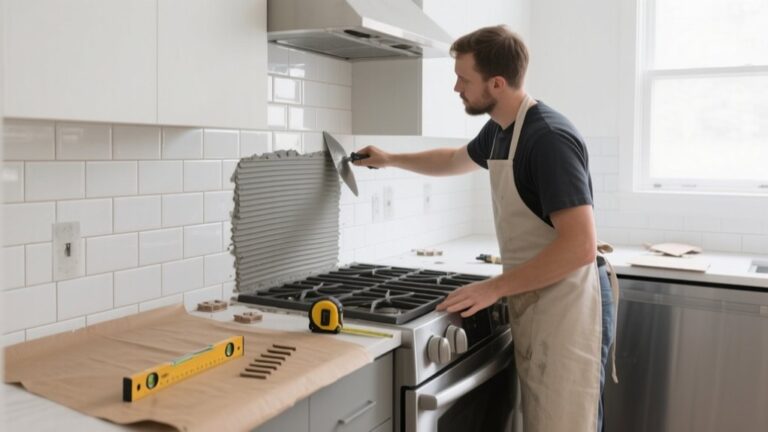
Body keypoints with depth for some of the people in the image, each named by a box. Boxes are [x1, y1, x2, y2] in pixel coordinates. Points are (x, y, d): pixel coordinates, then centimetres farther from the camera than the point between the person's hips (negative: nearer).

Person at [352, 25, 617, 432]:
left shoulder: (549, 137, -21)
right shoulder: (498, 130, 8)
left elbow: (580, 246, -26)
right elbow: (456, 160, 31)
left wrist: (495, 287, -22)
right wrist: (391, 159, 32)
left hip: (565, 307, -8)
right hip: (531, 302, 9)